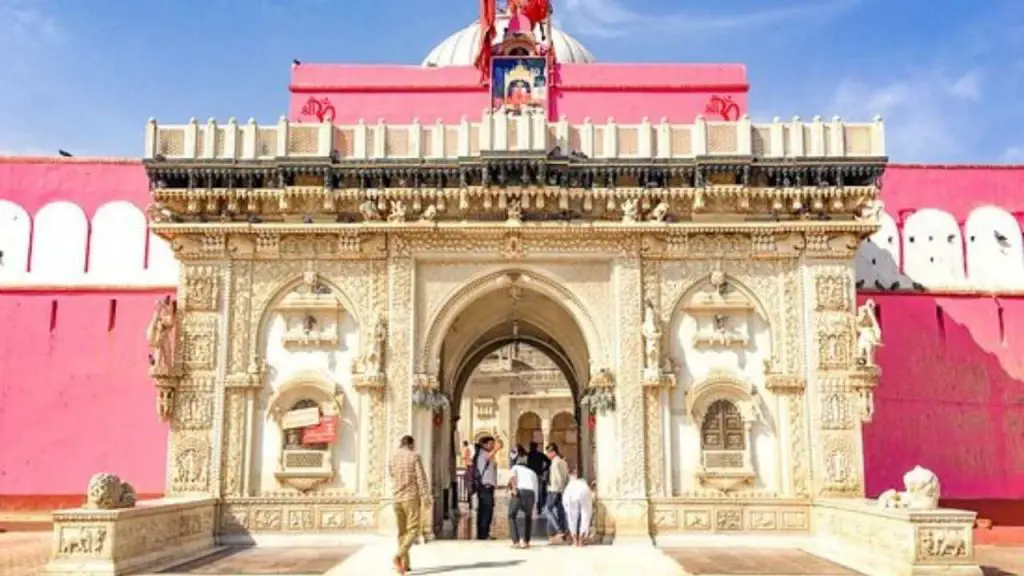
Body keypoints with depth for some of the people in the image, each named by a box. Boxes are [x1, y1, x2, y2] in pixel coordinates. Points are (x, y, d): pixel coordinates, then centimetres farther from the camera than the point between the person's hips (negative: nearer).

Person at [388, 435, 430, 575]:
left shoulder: (393, 457, 7)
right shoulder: (414, 456, -6)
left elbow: (392, 476, 16)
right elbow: (421, 477, -11)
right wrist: (425, 496, -11)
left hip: (397, 499, 5)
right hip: (411, 498, -5)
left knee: (402, 532, 13)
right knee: (413, 531, -4)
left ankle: (405, 564, 13)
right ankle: (398, 556, -25)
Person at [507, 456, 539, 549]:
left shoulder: (515, 467, 28)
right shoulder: (532, 472, 36)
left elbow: (512, 476, 2)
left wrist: (513, 489, -9)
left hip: (519, 491, -2)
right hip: (530, 493, 3)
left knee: (512, 516, 19)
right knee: (528, 516, 28)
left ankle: (516, 542, 8)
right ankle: (525, 541, 20)